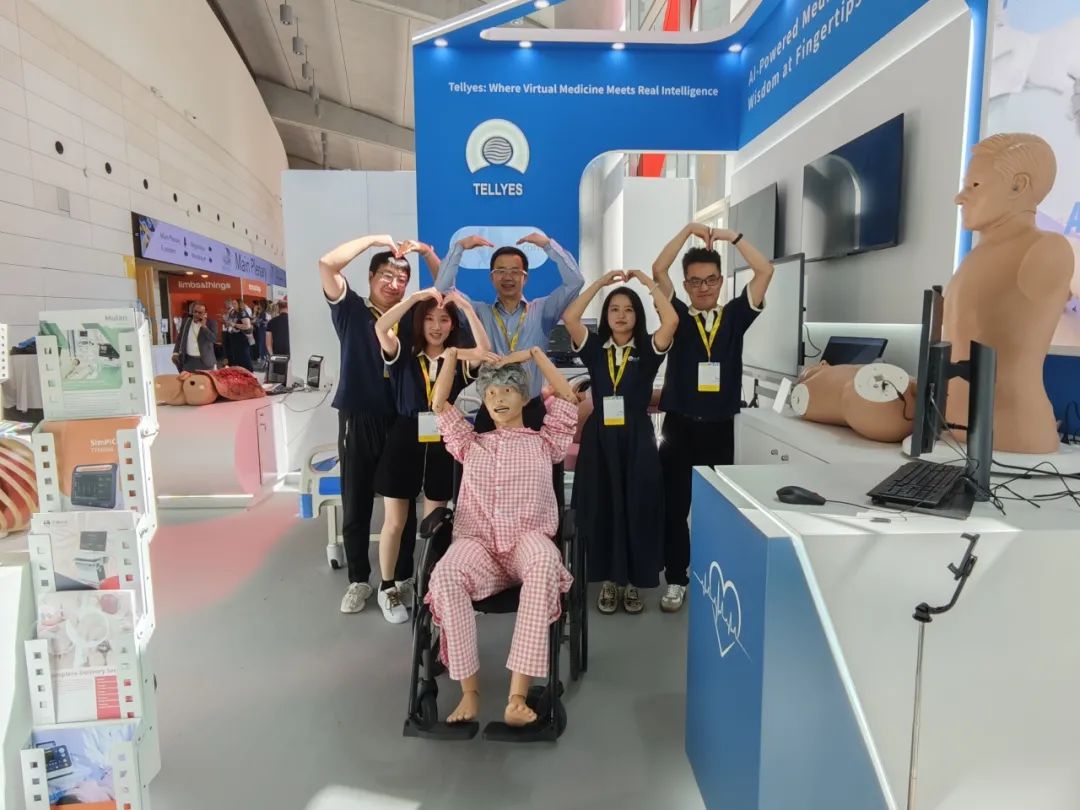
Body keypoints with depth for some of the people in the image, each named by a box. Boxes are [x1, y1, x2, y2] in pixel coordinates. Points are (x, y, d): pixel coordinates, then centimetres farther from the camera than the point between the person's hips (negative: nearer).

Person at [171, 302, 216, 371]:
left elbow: (212, 339, -17)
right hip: (188, 361, 3)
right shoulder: (186, 322, 7)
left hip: (205, 361, -3)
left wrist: (203, 325, -19)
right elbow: (179, 338, 14)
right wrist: (175, 353, 5)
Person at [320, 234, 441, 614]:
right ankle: (358, 580, 26)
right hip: (358, 422, -1)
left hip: (402, 422, 2)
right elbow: (327, 264, -11)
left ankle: (402, 578, 25)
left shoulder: (411, 316, 7)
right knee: (356, 506, 10)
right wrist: (374, 239, -8)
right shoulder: (351, 310, 1)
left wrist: (427, 252, -3)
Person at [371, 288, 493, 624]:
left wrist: (466, 306, -20)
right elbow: (380, 327, -18)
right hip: (404, 443, -1)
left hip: (442, 447, 1)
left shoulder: (459, 359, 1)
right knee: (394, 523, 8)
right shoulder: (403, 355, -1)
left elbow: (485, 350, -19)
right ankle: (387, 588, 26)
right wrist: (416, 297, -21)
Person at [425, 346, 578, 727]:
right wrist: (453, 354, 17)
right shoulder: (471, 444, 25)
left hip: (528, 539, -1)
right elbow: (439, 404, 21)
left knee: (545, 562, -40)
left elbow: (567, 397, 13)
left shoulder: (544, 442, 19)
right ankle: (469, 690, -24)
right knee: (445, 576, -35)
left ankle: (517, 695, -40)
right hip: (477, 542, 2)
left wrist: (533, 352, 14)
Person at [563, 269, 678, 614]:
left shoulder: (648, 350, 1)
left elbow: (672, 320, -16)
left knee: (636, 510, 5)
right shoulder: (594, 348, 4)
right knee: (601, 510, 7)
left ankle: (633, 582, 21)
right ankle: (608, 581, 23)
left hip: (637, 440, -1)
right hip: (599, 440, 1)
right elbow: (569, 317, -10)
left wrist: (649, 282, -7)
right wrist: (600, 282, -6)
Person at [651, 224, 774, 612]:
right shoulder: (677, 317, 3)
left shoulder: (734, 316, 6)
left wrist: (732, 236, -3)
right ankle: (676, 579, 21)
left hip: (719, 428, 1)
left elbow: (765, 271, -2)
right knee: (675, 505, 7)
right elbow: (658, 271, -8)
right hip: (679, 426, -1)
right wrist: (687, 230, -8)